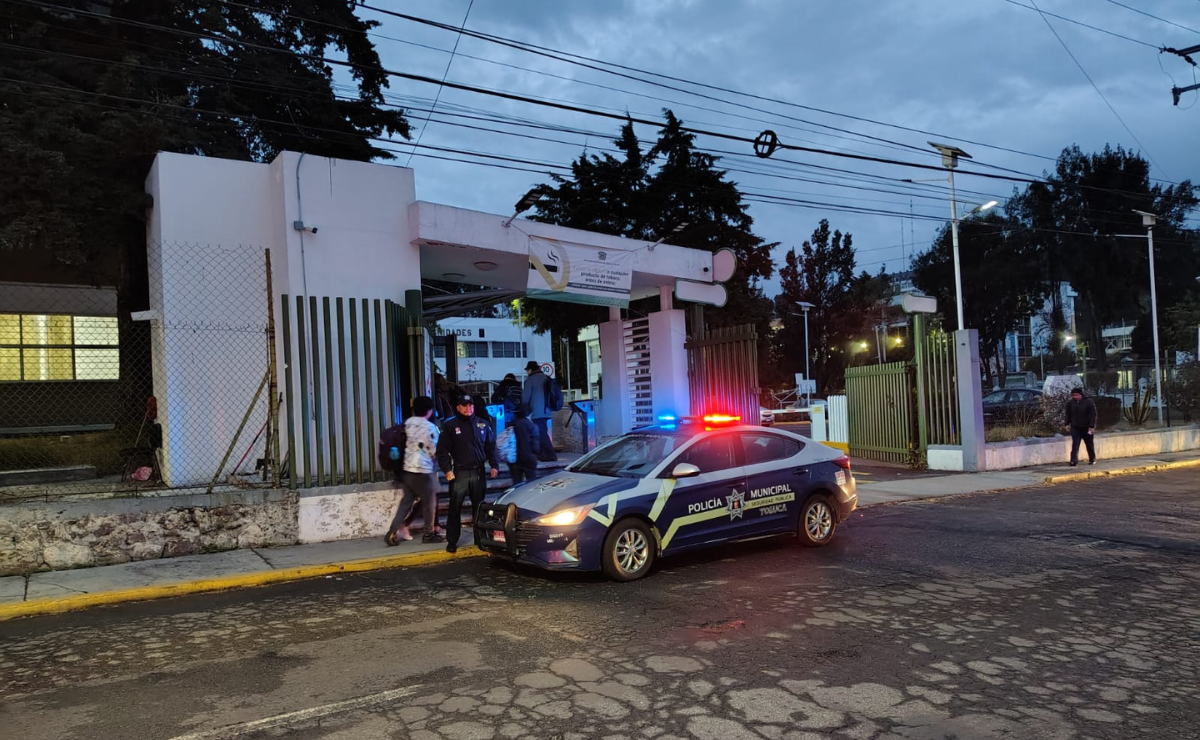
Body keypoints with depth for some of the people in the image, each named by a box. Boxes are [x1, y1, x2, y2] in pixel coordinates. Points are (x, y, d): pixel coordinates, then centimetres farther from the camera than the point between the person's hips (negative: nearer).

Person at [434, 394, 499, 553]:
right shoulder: (450, 426, 1)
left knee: (479, 507, 9)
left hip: (478, 472, 3)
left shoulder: (483, 424, 10)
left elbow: (491, 447, 13)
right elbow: (442, 450, -2)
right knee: (455, 508, -3)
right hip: (459, 473, -2)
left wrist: (493, 465, 4)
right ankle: (452, 541, 3)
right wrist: (447, 470, -11)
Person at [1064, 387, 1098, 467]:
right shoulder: (1070, 403, 3)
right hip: (1075, 428, 2)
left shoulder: (1089, 402, -9)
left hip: (1087, 428, -2)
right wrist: (1067, 424, 6)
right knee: (1075, 445, -8)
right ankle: (1074, 461, -12)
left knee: (1090, 445, 11)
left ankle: (1092, 460, 25)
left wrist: (1092, 426, -15)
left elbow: (1093, 415, -10)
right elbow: (1068, 414, 13)